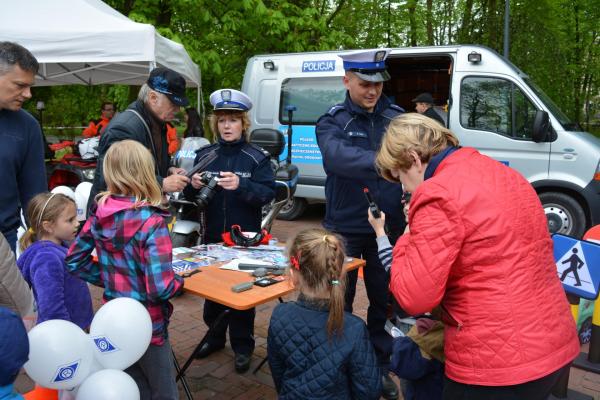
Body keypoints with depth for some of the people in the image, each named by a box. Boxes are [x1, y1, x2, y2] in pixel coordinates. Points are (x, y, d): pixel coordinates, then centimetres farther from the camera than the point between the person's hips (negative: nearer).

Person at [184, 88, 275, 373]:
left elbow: (269, 193, -15)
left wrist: (240, 185, -31)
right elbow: (190, 197, 7)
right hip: (213, 236, 4)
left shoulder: (257, 157, -5)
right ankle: (215, 336, 36)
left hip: (245, 237, -3)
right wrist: (193, 186, -16)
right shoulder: (205, 155, 5)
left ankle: (242, 346, 21)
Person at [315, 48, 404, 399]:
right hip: (345, 230, -2)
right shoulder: (332, 122, -7)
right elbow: (338, 156, -29)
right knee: (339, 303, 12)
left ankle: (381, 366, 36)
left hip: (389, 228, 2)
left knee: (385, 301, 16)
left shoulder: (398, 117, 2)